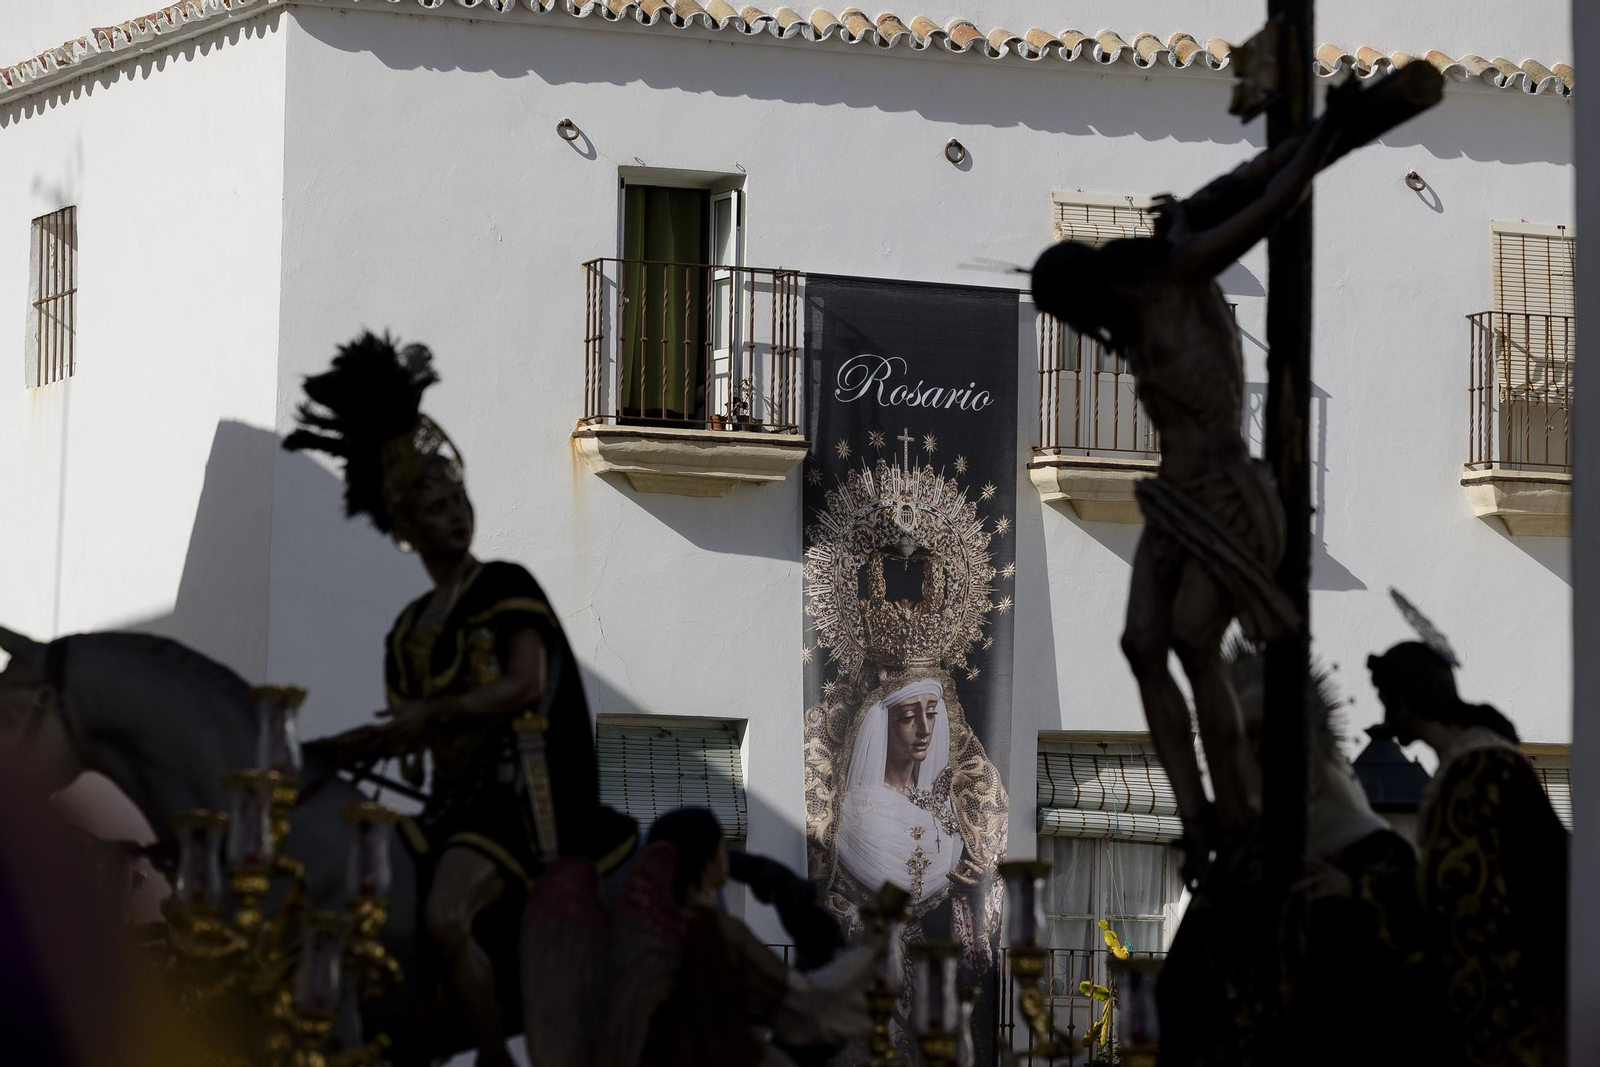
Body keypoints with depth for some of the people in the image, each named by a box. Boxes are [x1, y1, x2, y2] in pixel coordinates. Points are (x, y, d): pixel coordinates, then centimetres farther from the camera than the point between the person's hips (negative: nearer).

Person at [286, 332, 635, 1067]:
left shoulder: (506, 587, -1)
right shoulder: (408, 630, 17)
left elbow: (527, 685, -13)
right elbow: (407, 733, 20)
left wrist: (429, 712, -12)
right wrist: (352, 747, 2)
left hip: (510, 788, -8)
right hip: (448, 798, 8)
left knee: (446, 916, -30)